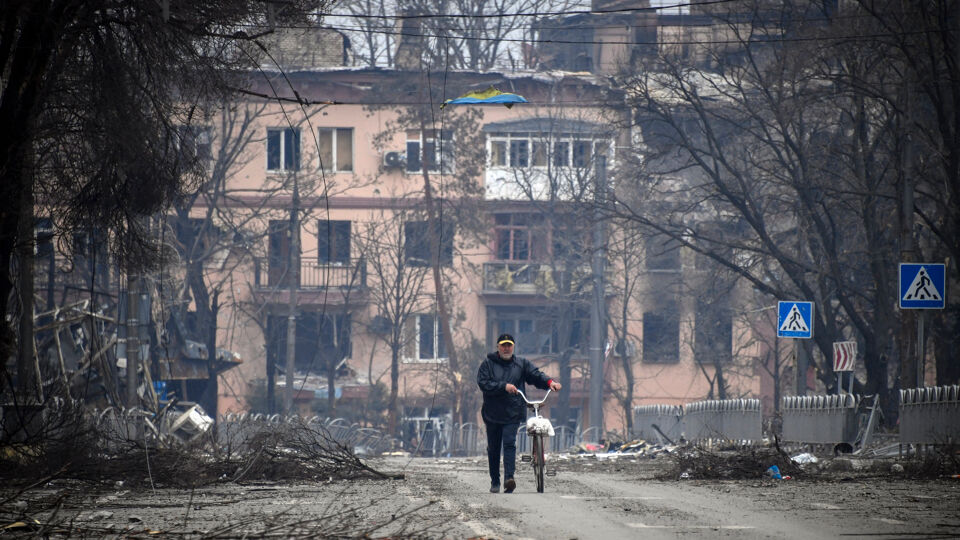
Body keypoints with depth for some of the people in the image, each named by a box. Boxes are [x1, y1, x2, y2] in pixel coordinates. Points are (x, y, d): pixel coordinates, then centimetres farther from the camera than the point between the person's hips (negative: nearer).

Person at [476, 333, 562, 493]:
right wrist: (504, 386, -21)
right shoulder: (488, 364, 2)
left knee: (509, 444, -17)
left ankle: (509, 478, -27)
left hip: (513, 414, -1)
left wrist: (549, 382, -17)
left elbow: (536, 375, 3)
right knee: (493, 449, 9)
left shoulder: (521, 363, 9)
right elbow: (483, 384, -10)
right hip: (493, 413, 1)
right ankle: (495, 482, 21)